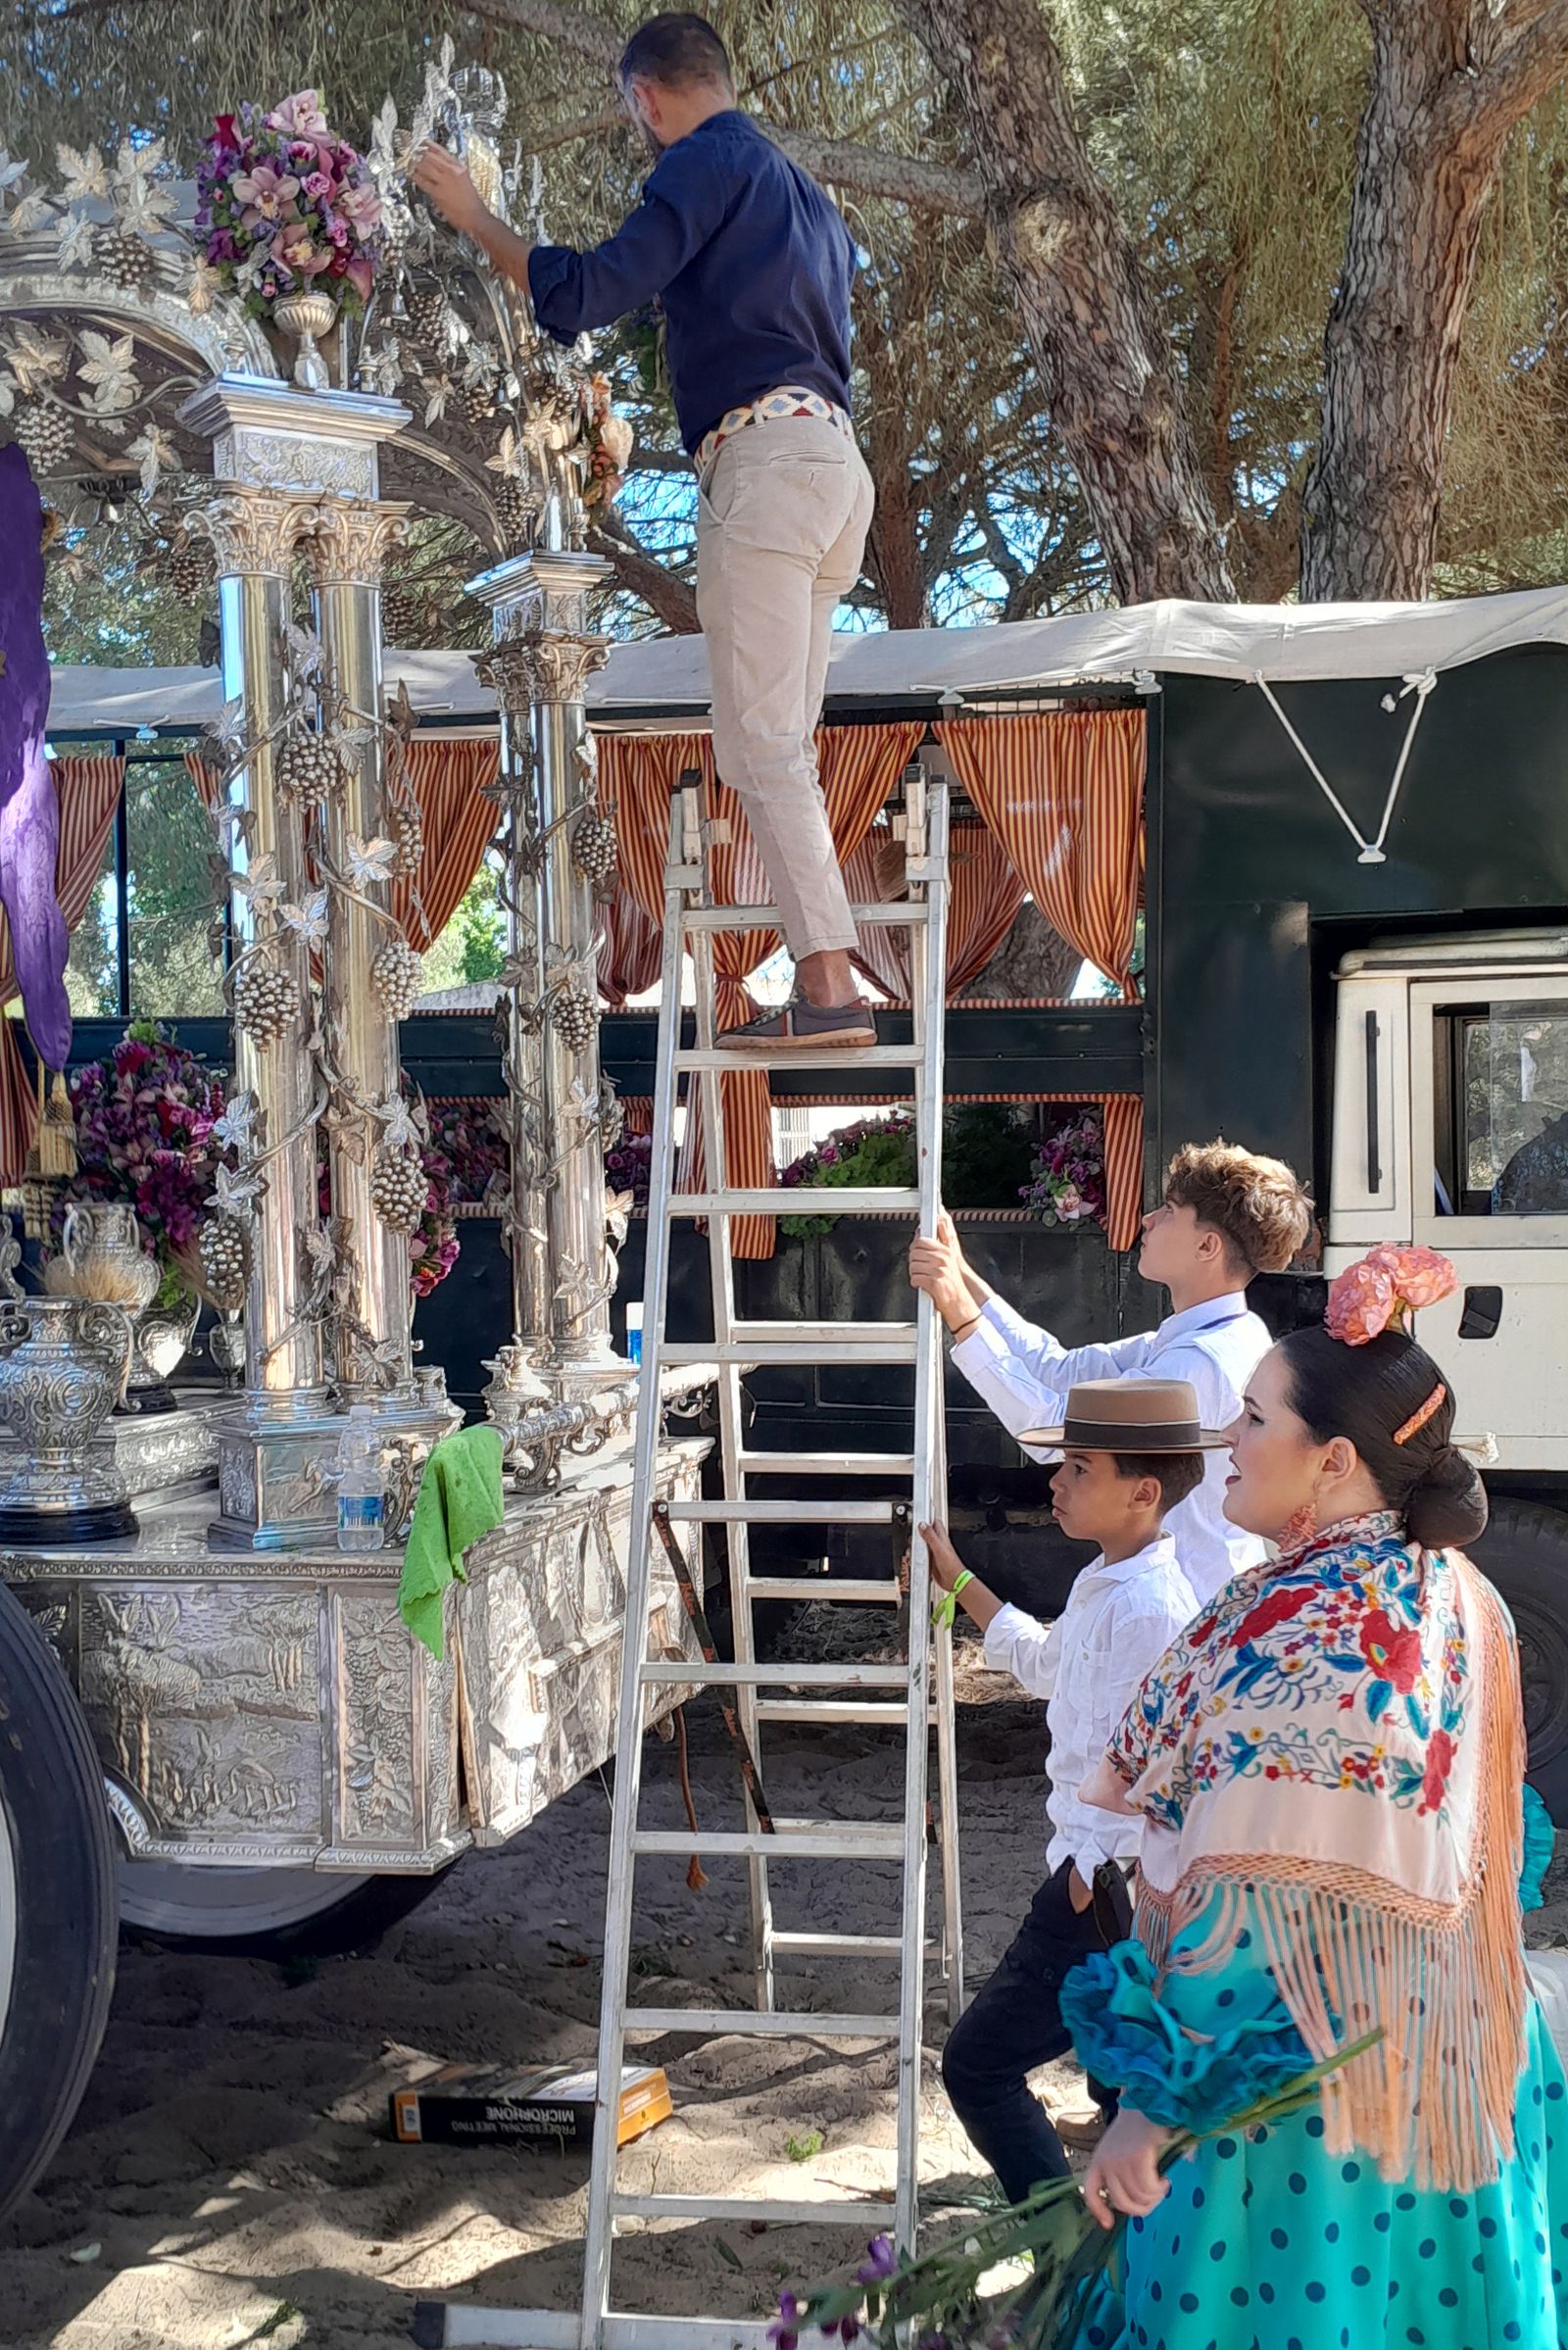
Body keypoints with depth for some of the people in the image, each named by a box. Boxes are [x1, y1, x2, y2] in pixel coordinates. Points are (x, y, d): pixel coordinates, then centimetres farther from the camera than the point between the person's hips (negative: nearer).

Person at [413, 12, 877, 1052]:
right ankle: (825, 978, 3)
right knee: (784, 744, 8)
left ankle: (830, 987, -19)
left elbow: (593, 292, -11)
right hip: (839, 463, 9)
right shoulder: (805, 191, 27)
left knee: (760, 740, -12)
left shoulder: (709, 162, -1)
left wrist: (474, 216, 0)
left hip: (764, 457, -9)